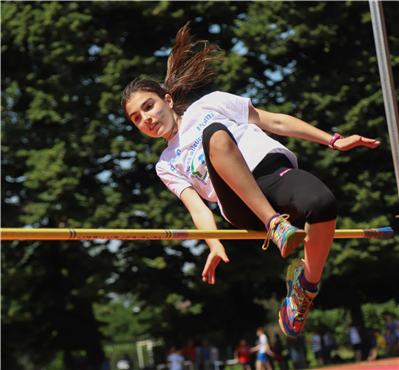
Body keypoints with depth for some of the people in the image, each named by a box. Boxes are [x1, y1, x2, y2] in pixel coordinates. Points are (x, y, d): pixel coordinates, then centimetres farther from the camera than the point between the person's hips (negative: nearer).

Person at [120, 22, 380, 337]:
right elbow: (196, 206, 12)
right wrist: (214, 244, -10)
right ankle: (274, 223, -35)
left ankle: (307, 281, -6)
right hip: (242, 210, -1)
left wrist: (334, 141, 13)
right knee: (213, 133, -30)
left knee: (323, 204, -36)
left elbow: (274, 122, 21)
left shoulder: (210, 104, 25)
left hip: (273, 169, 1)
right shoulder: (167, 166, 27)